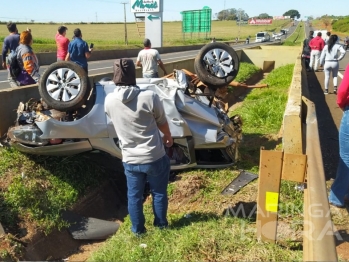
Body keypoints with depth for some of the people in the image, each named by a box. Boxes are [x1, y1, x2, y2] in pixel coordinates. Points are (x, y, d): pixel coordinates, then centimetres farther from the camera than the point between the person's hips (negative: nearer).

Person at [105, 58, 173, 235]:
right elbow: (162, 122, -3)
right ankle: (161, 224, 38)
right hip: (155, 156, -2)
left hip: (130, 159, 3)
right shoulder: (149, 97, -19)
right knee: (159, 192, 20)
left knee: (134, 196, 20)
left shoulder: (109, 101, -8)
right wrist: (169, 137, 19)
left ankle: (138, 229, 35)